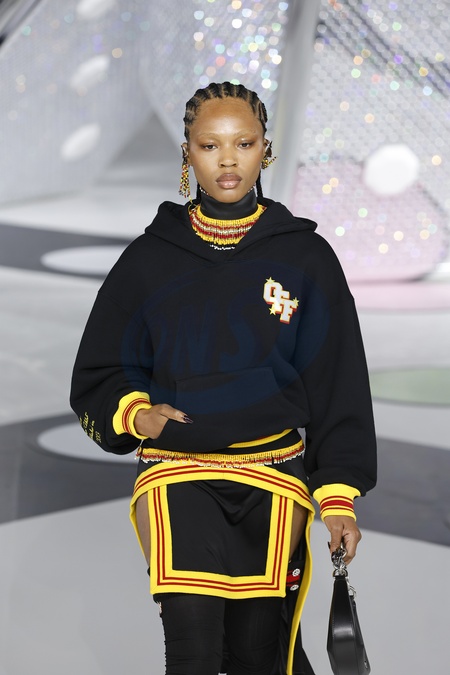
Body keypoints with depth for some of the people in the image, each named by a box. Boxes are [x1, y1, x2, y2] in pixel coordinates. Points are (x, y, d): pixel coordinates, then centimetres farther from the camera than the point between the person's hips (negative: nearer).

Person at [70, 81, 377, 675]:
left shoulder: (305, 256, 4)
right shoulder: (150, 259, 5)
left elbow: (339, 382, 5)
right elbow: (98, 376, 14)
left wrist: (340, 494, -2)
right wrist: (136, 414, -7)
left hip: (275, 471, 0)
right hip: (178, 472, 0)